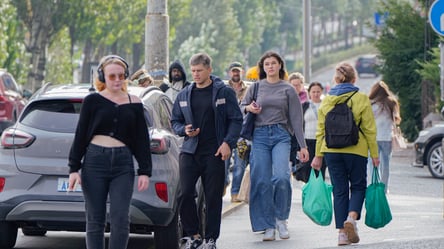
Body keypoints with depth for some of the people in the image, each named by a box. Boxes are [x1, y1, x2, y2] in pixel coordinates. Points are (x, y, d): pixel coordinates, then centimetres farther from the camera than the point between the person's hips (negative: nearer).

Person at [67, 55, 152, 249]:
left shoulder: (134, 104, 9)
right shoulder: (92, 101, 4)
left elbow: (142, 139, 10)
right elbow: (80, 136, 5)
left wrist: (145, 171, 4)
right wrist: (74, 168, 0)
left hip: (123, 164, 1)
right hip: (95, 162, -1)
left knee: (120, 220, -8)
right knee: (95, 220, 2)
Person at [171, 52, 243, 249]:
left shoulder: (224, 92, 1)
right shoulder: (184, 95, 12)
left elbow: (236, 120, 1)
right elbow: (175, 121, 20)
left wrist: (228, 142, -11)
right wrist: (184, 130, -2)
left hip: (214, 152, -3)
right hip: (190, 151, 3)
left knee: (213, 197, 1)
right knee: (185, 194, -7)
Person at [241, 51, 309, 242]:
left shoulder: (288, 89, 7)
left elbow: (296, 118, 6)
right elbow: (241, 108, 20)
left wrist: (302, 146, 1)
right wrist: (248, 108, -5)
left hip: (281, 135, -1)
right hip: (260, 136, 2)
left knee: (281, 177, -19)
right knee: (262, 182, -5)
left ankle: (281, 219, 0)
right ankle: (268, 226, 2)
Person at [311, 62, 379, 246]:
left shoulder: (326, 100, 5)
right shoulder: (361, 99, -4)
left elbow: (321, 131, 6)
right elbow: (369, 129, -4)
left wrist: (318, 155, 11)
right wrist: (374, 154, 2)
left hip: (331, 151, 3)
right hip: (356, 151, -3)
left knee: (339, 190, 9)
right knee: (358, 186, 12)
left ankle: (342, 232, 5)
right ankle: (351, 217, -13)